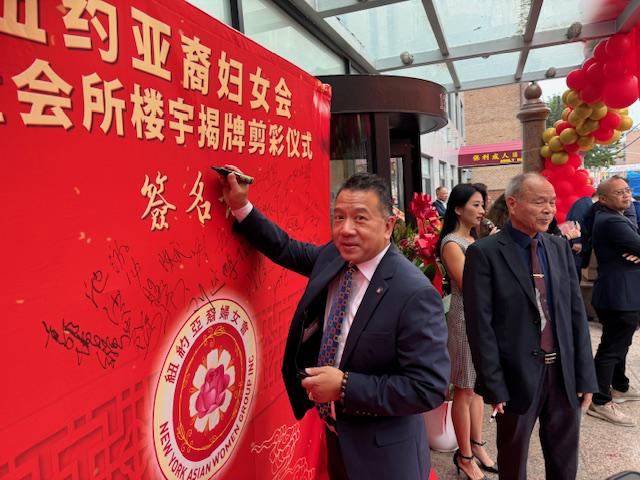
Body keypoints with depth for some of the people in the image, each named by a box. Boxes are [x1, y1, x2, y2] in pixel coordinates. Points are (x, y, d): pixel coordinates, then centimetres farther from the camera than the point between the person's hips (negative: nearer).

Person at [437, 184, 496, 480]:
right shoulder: (451, 243, -16)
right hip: (465, 321, -8)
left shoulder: (475, 240, 10)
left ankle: (476, 445, 33)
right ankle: (464, 456, 22)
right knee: (464, 391, 6)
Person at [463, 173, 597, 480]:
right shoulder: (484, 253, -14)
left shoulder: (560, 247, 4)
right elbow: (480, 326, -14)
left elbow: (577, 313, 5)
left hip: (565, 374, 5)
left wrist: (585, 375, 4)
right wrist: (493, 386, -14)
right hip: (518, 377, -5)